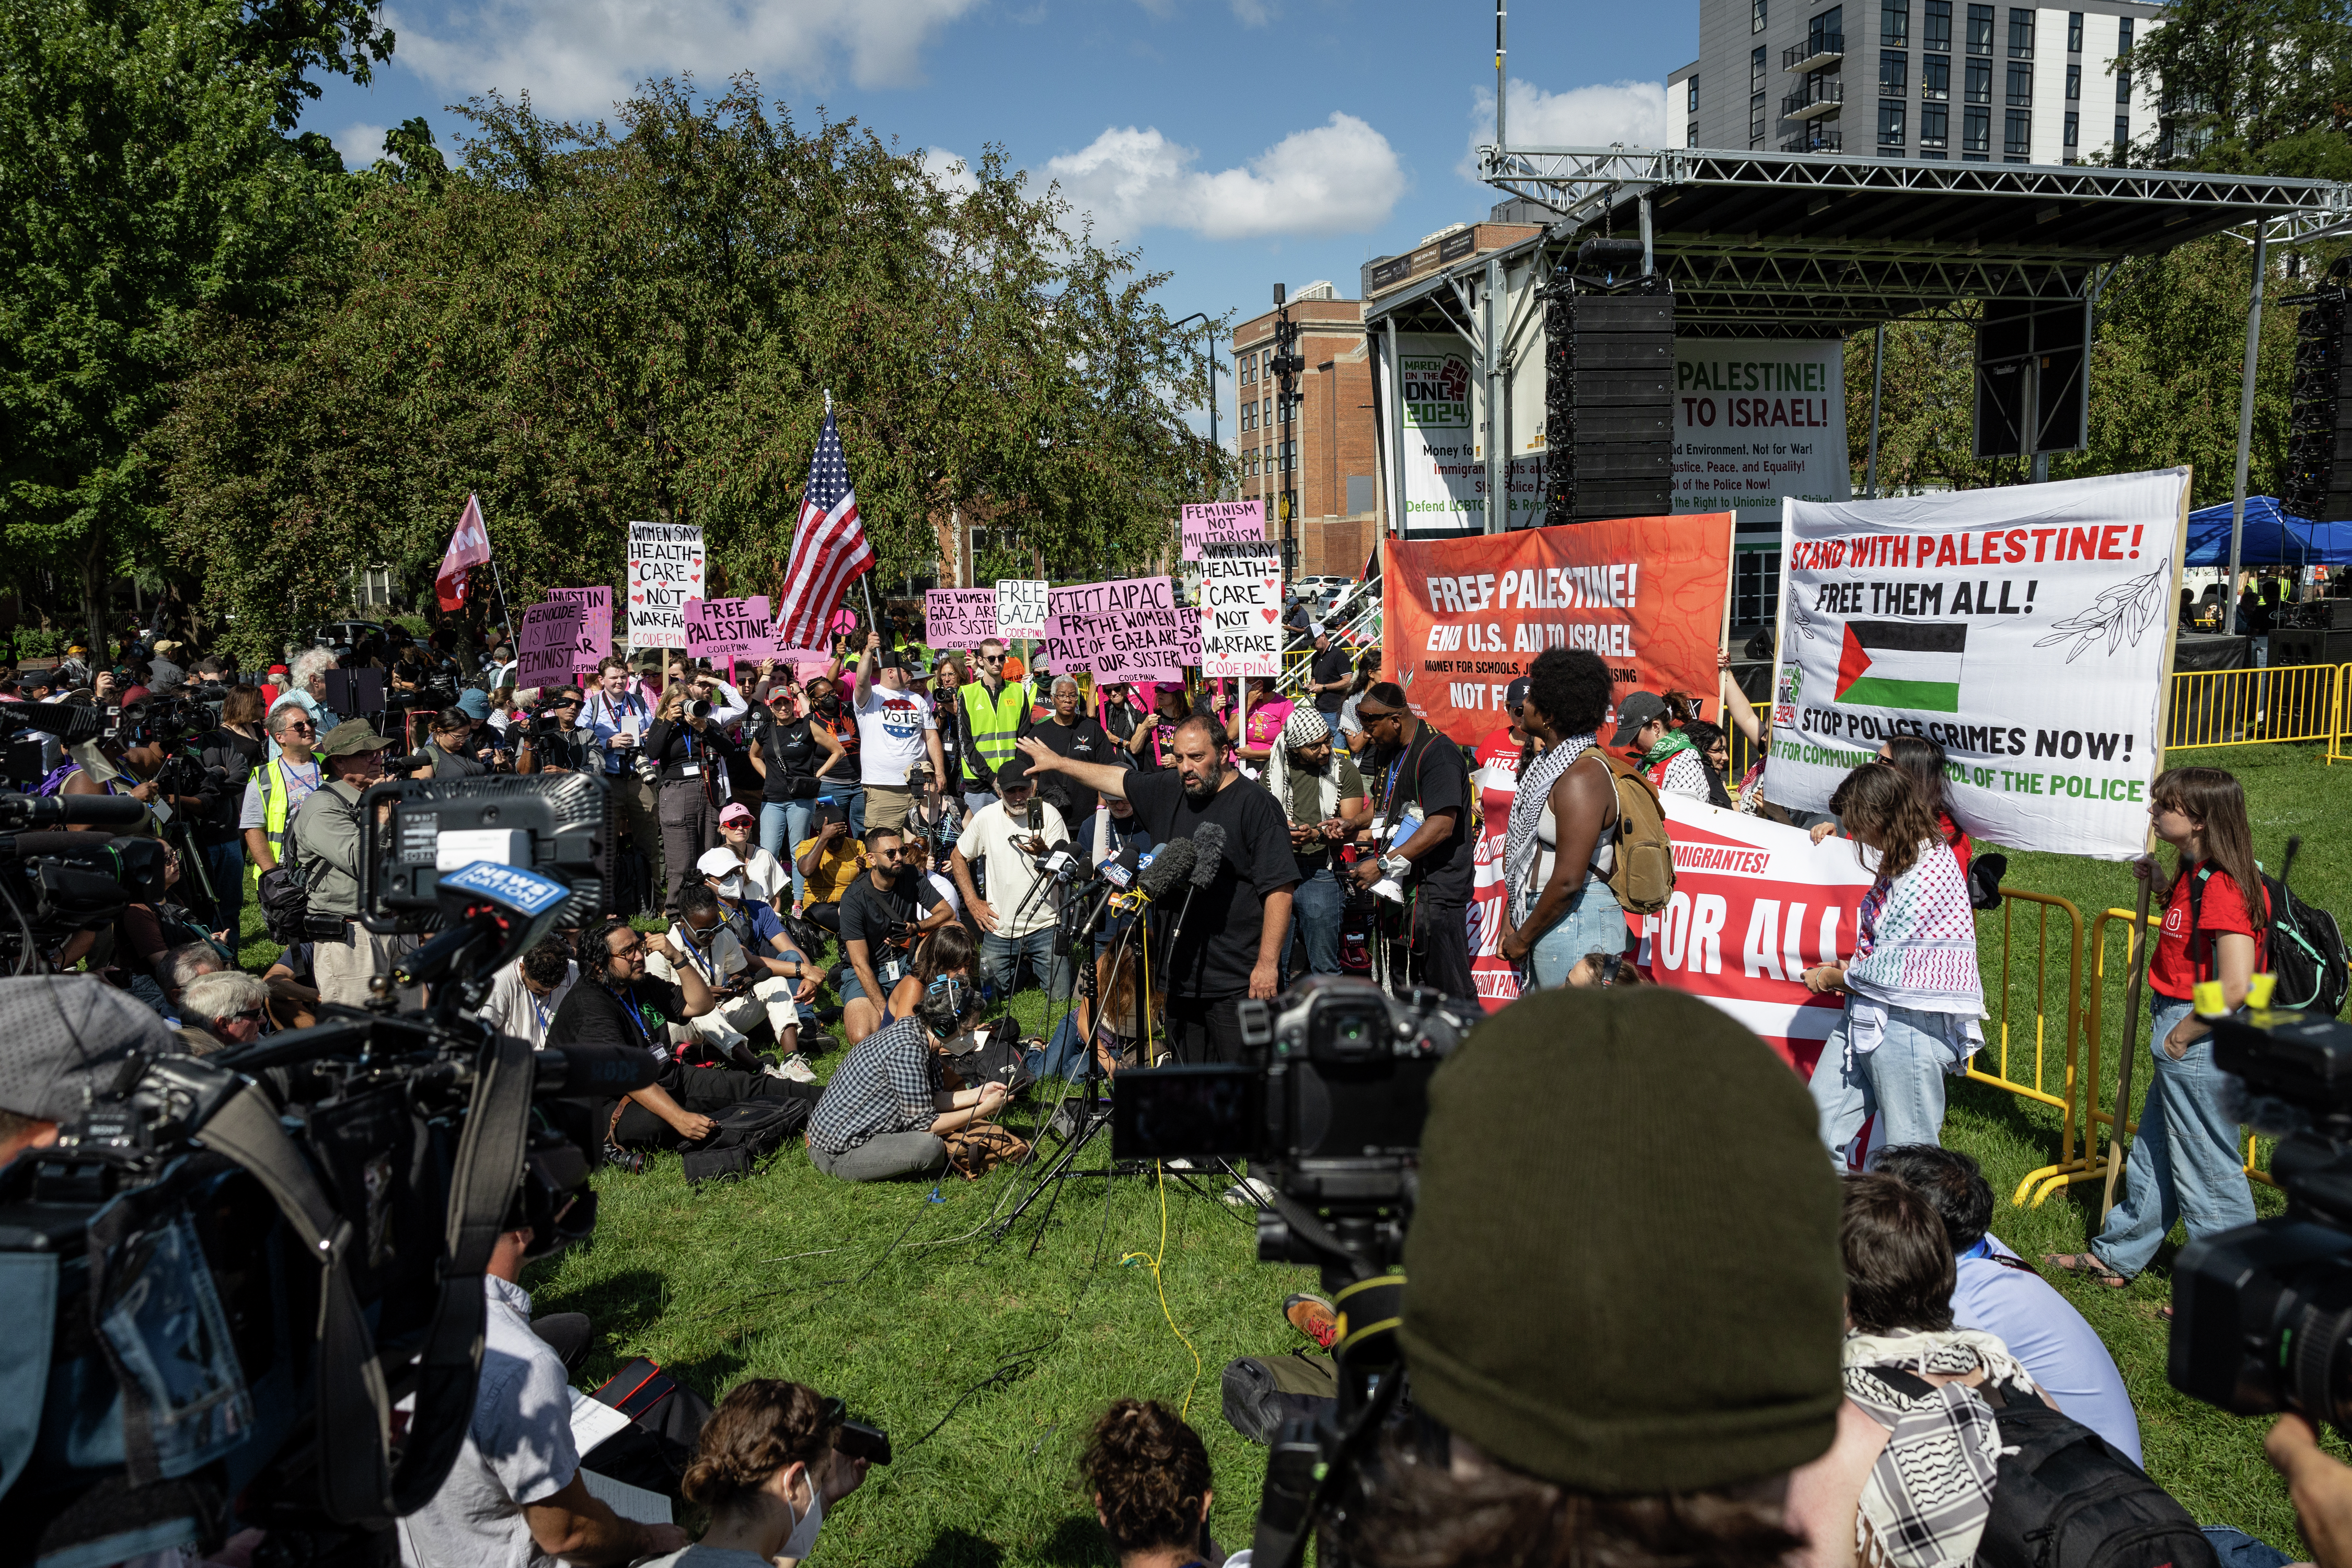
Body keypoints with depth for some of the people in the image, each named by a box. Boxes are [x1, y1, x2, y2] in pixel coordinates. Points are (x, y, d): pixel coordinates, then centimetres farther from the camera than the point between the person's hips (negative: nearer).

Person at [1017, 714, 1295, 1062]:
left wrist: (1268, 964, -18)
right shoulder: (1168, 792, 12)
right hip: (1182, 977, 7)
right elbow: (1116, 778, 30)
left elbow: (1279, 888, -15)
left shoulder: (1256, 806, -10)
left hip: (1239, 984, -7)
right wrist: (1058, 762, 36)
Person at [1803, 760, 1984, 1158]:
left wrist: (1831, 978, -2)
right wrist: (1849, 969, 7)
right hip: (1867, 1014, 9)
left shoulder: (1929, 871, -18)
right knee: (1818, 1135, 10)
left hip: (1908, 1024, -9)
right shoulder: (1899, 861, 12)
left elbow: (1887, 969, -18)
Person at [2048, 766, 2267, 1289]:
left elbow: (2236, 985, -30)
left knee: (2206, 1170, 4)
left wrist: (2182, 1035, -18)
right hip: (2184, 1036, 10)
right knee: (2153, 1153, 21)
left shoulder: (2221, 887, -24)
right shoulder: (2195, 874, 6)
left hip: (2202, 1043, -10)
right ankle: (2116, 1259, 36)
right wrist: (2160, 884, 12)